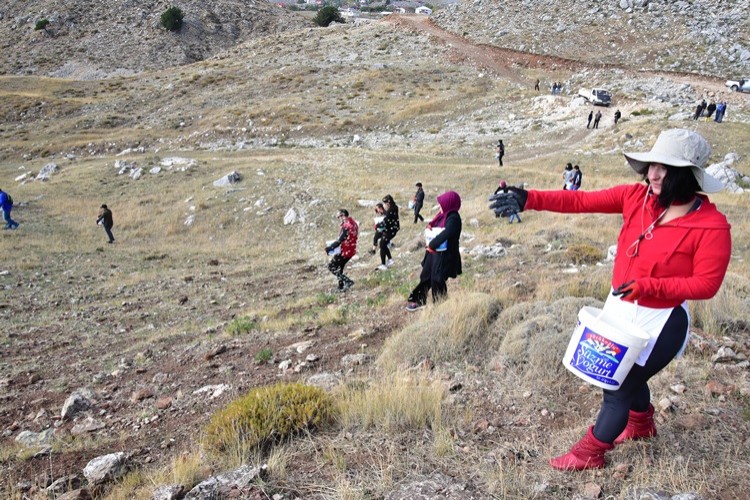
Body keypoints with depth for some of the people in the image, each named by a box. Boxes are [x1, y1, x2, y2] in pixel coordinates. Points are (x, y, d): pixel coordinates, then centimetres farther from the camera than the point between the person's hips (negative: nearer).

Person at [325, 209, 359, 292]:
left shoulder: (346, 226, -23)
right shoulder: (354, 223, 7)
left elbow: (340, 240, -25)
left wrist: (329, 247, -15)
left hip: (345, 251, -9)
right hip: (351, 250, 9)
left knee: (331, 266, 0)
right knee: (339, 267, 22)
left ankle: (347, 281, -7)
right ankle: (341, 287, 27)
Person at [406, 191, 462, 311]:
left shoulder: (453, 218, -21)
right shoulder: (444, 215, 8)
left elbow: (445, 234, -34)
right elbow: (434, 226, 22)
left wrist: (432, 245, -26)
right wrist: (430, 227, 1)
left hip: (444, 255, -10)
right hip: (434, 252, 10)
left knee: (437, 281, 3)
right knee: (425, 277, 19)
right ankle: (419, 301, 33)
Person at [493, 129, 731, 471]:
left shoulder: (712, 225, -19)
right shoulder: (637, 197, -7)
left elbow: (706, 284, -17)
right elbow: (581, 202, -8)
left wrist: (647, 286, -28)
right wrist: (530, 199, -16)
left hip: (660, 322, -6)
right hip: (619, 308, 6)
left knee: (618, 387, 5)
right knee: (626, 376, 26)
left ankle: (589, 453, 28)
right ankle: (641, 424, 58)